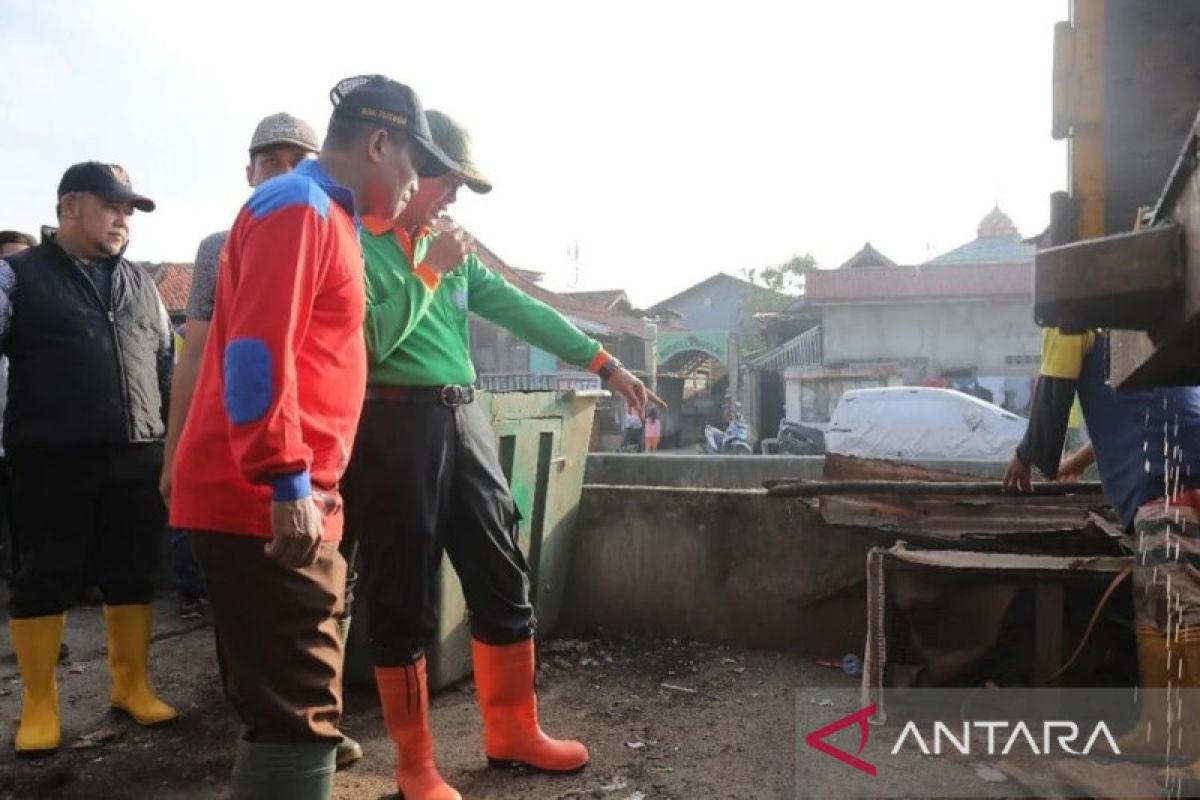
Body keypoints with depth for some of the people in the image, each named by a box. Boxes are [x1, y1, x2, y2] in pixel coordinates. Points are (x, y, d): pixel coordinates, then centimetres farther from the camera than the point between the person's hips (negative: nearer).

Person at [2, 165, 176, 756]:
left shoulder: (141, 285, 14)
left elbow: (167, 367, 19)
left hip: (136, 460, 4)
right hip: (50, 463, -3)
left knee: (132, 579, 10)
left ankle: (132, 686, 24)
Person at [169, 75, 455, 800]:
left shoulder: (324, 216, 22)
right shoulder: (298, 207, -10)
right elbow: (258, 352, -21)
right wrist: (289, 483, -23)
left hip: (289, 502, 10)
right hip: (265, 504, -10)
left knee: (286, 702, 18)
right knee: (299, 711, -6)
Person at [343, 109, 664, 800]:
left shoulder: (451, 250, 16)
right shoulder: (356, 243, -4)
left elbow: (521, 310, 13)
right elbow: (367, 342, -16)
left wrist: (605, 364, 10)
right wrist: (429, 271, -11)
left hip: (464, 421, 7)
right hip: (395, 427, -7)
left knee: (504, 580, 11)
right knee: (403, 600, 3)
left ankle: (513, 731, 29)